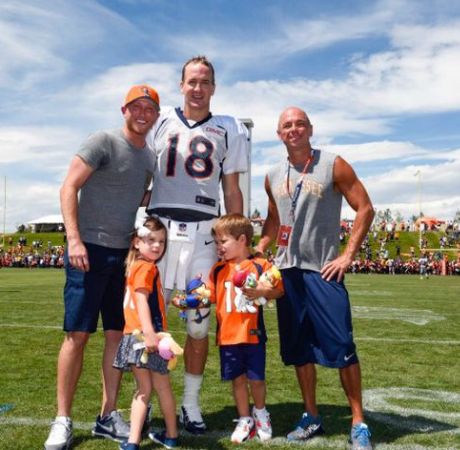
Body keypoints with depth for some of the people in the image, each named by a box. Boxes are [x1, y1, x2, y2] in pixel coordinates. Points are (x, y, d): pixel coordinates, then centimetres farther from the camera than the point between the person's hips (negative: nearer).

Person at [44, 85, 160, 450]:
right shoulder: (103, 142, -6)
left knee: (118, 334, 7)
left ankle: (108, 416, 18)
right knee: (78, 333, -2)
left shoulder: (150, 157, 13)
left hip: (125, 252, 6)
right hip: (90, 249, -6)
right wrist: (74, 239, -19)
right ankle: (63, 420, 10)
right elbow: (69, 188, -11)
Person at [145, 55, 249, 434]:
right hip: (160, 227, 0)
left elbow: (232, 192, 10)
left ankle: (191, 404, 18)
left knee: (199, 323, 4)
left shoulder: (229, 130, 11)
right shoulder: (161, 123, 12)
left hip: (203, 234, 0)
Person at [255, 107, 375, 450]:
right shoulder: (273, 177, 11)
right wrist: (257, 251, 11)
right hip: (287, 270, 5)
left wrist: (348, 255, -10)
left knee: (341, 347, -5)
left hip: (322, 269, -5)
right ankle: (312, 417, 24)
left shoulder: (333, 165, -4)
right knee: (300, 349, 10)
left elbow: (365, 208, -5)